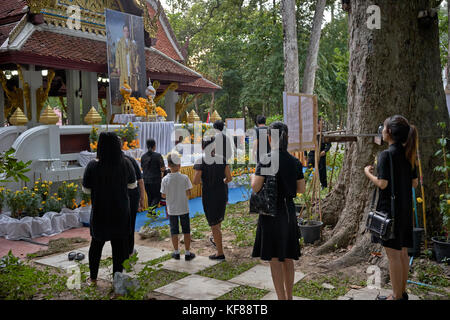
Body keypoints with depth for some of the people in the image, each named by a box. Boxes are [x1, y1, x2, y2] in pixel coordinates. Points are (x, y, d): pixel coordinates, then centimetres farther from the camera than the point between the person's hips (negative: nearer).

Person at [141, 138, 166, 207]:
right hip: (156, 180, -5)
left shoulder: (143, 157, 4)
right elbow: (163, 168, -11)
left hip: (146, 180, 5)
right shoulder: (158, 155, -11)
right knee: (157, 197, 4)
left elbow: (142, 168, 13)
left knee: (150, 198, 14)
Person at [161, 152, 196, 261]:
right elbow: (188, 193, -11)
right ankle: (188, 253, 15)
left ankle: (176, 252, 22)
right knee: (186, 230, 11)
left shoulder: (165, 180, -11)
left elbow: (164, 195, -5)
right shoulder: (184, 178, -14)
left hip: (172, 209, 1)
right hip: (184, 208, -1)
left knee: (174, 231, 14)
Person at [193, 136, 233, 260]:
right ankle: (216, 240, 45)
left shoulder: (200, 162, -16)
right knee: (218, 218, 29)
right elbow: (229, 178, -6)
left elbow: (196, 181, -19)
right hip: (222, 193, 4)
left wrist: (202, 181, 3)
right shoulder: (222, 160, -6)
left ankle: (220, 253, 9)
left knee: (214, 224, 4)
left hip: (209, 196, -4)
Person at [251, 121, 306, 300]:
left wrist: (253, 176, 3)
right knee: (287, 258, 17)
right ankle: (289, 296, 29)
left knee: (274, 259, 3)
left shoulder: (266, 160, -13)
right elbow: (301, 189, 7)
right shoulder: (295, 162, 2)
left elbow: (255, 187, -17)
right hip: (289, 210, 6)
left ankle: (281, 297, 5)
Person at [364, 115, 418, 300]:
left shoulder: (387, 155, -17)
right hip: (405, 208, 8)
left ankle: (397, 296, 10)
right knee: (402, 253, 16)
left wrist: (368, 173, -4)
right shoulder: (408, 154, 7)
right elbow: (414, 183, 10)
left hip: (390, 208, -8)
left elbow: (382, 184, -20)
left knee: (393, 254, 1)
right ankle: (402, 292, 27)